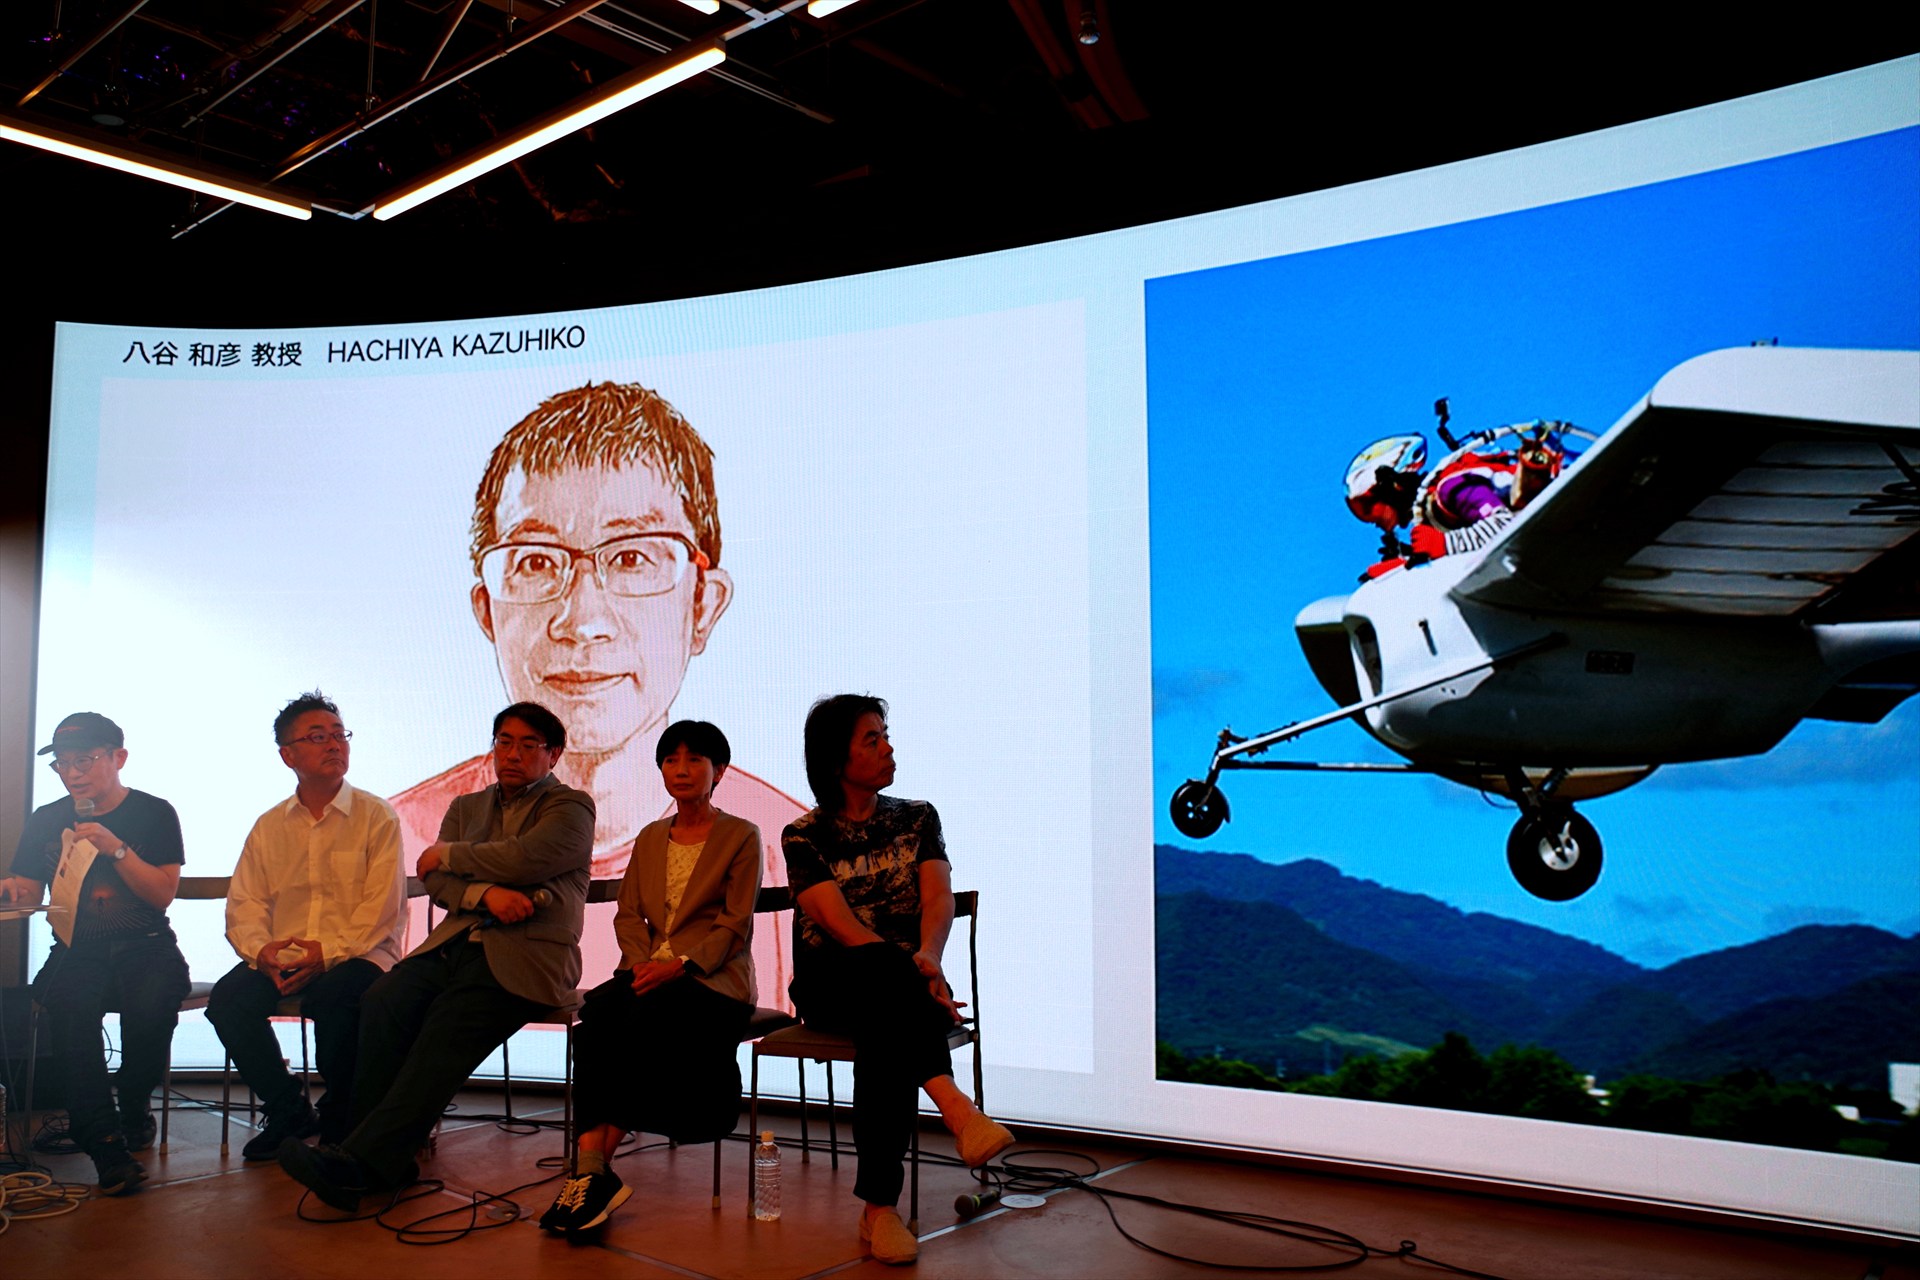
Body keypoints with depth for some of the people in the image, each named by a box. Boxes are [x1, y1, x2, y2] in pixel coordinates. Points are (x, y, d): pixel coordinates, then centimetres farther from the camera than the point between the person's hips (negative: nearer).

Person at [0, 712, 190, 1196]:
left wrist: (116, 848, -15)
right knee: (69, 1005, -32)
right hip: (77, 951, 2)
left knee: (151, 1005, -33)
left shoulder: (154, 813, 3)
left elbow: (163, 893, -4)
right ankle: (104, 1141, -26)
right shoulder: (46, 821, 14)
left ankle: (133, 1106, 0)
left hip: (144, 947, -2)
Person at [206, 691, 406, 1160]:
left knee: (333, 997, -35)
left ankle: (340, 1122, -7)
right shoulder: (269, 826, 15)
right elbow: (244, 903, 8)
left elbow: (381, 908, -9)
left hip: (360, 955, -4)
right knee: (228, 998, -23)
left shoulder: (376, 816, 0)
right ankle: (289, 1112, 0)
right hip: (283, 957, 5)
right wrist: (261, 951, -13)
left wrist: (328, 952, -22)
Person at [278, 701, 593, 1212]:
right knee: (382, 1000, -23)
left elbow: (524, 858, -11)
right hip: (455, 943, 5)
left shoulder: (571, 807, 7)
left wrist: (448, 854, 3)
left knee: (449, 1021, -29)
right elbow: (437, 883, 12)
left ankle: (362, 1162, -34)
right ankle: (384, 1161, -21)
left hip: (525, 956, -5)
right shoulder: (466, 807, 25)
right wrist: (486, 894, -10)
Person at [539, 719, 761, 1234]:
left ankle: (593, 1170, -26)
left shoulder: (741, 837, 4)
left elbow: (734, 926, -5)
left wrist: (679, 964, -18)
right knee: (596, 1014, -29)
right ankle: (591, 1169, -32)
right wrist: (642, 961, -7)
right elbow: (628, 914, 13)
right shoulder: (649, 839, 21)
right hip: (648, 971, 4)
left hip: (714, 980, -4)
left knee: (642, 1018, -33)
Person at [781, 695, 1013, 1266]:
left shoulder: (917, 817, 11)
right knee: (884, 970, -38)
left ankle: (880, 1208, -37)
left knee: (883, 1030, -36)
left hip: (901, 983, 2)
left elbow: (939, 898, -4)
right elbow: (836, 920, -13)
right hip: (831, 985, -2)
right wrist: (905, 968, -30)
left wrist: (927, 957, -27)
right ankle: (956, 1108, -51)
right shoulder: (804, 835, 2)